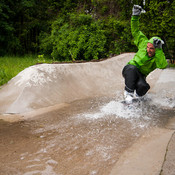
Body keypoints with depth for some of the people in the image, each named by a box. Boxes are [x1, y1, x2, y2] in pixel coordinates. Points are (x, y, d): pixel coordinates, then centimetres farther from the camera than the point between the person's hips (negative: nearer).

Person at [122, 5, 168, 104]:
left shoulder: (159, 57, -13)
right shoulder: (143, 43, -8)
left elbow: (163, 66, -36)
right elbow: (136, 32, -1)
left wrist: (158, 50, -41)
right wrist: (135, 16, -11)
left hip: (140, 76, 0)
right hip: (129, 70, 1)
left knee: (143, 86, -34)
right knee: (132, 68, -37)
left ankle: (137, 95, 3)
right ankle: (128, 93, -29)